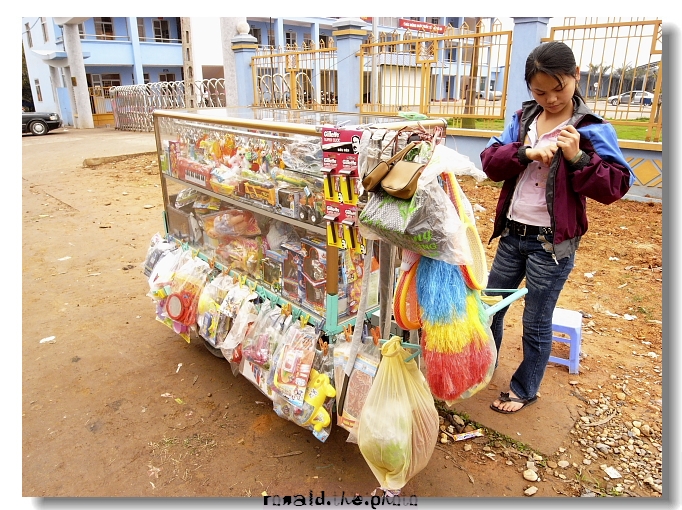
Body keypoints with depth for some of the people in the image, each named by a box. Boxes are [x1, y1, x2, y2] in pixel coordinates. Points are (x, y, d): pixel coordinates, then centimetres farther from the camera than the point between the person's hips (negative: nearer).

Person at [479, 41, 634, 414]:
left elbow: (614, 187, -11)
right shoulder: (522, 120, 5)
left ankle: (524, 389, 30)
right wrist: (526, 152, -19)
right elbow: (489, 162, -4)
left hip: (552, 243, -5)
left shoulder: (592, 129, -8)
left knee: (536, 324, 8)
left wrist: (577, 158, -23)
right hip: (512, 234, 5)